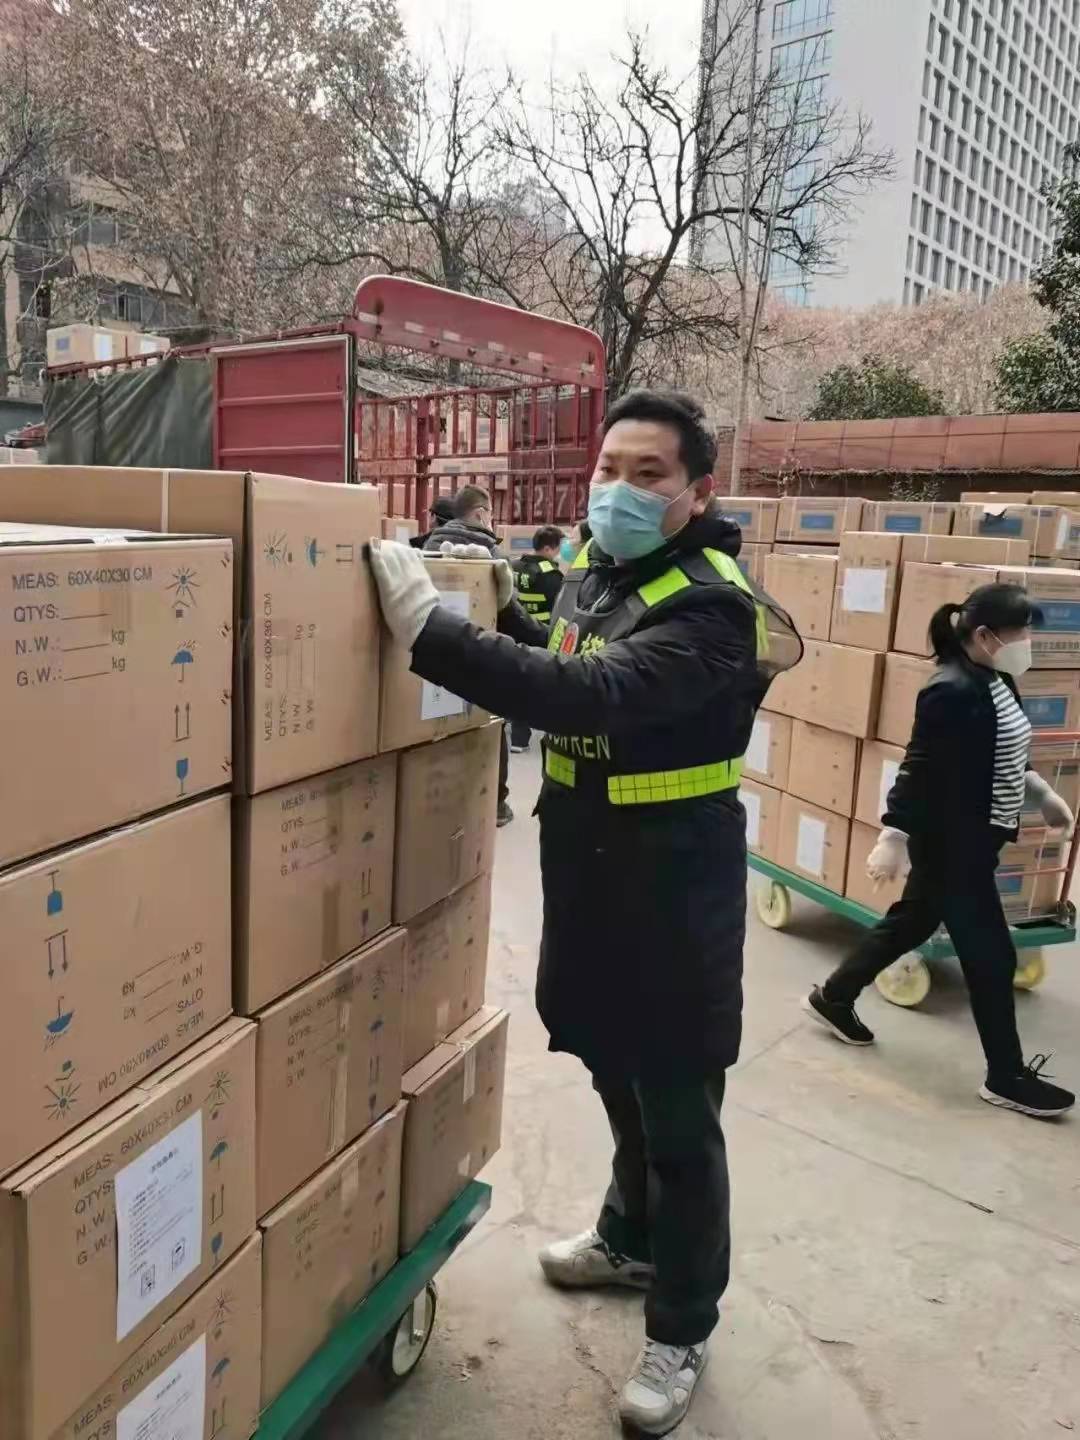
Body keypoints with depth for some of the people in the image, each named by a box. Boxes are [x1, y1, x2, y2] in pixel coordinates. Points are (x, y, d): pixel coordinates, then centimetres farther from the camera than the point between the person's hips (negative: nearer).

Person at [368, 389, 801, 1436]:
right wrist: (505, 611, 2)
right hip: (588, 880, 8)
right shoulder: (588, 570, 3)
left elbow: (593, 697, -38)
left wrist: (429, 628, -40)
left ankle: (680, 1328, 31)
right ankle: (630, 1239, 50)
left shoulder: (711, 608, -23)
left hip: (674, 897, -7)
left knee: (678, 1117, 9)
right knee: (619, 1083, 25)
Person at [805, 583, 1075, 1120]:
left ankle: (833, 997, 35)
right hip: (951, 844, -10)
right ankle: (1006, 1077, 18)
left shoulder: (995, 682, 7)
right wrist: (893, 839, -24)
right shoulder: (952, 692, -24)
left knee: (910, 923, 20)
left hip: (970, 839, 10)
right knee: (990, 956, 2)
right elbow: (920, 770, -24)